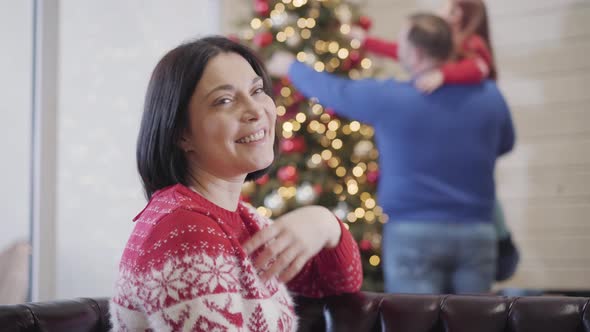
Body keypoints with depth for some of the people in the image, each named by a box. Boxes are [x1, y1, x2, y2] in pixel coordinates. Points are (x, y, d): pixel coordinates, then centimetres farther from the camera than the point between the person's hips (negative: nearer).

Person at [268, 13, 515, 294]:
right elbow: (505, 143, 23)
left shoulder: (390, 98, -8)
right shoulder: (489, 96, 3)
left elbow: (331, 90, 8)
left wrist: (291, 67, 27)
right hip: (476, 234, 4)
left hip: (414, 234, -3)